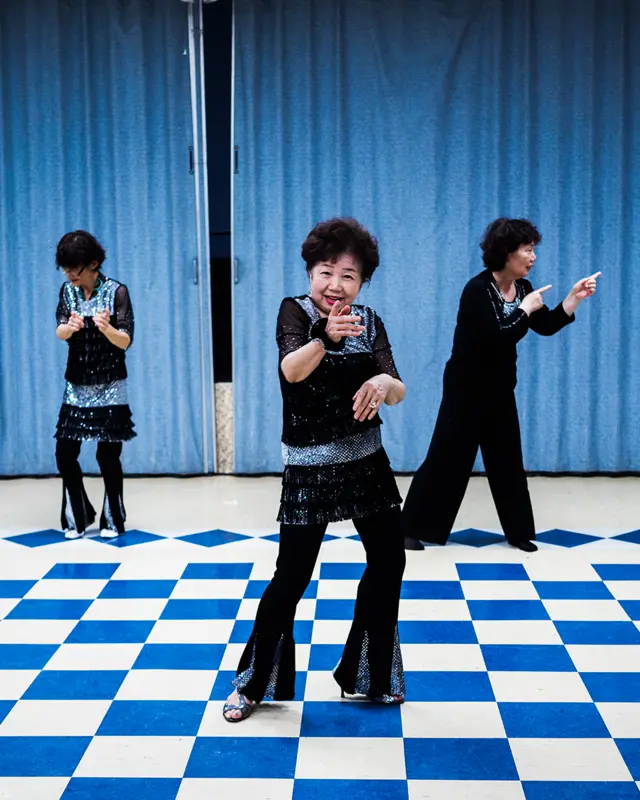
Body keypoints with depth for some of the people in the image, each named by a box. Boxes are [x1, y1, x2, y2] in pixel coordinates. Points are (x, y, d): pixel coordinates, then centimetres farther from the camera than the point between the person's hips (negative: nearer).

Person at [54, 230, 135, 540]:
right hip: (76, 387, 4)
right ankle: (78, 517, 21)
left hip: (110, 388, -4)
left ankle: (112, 520, 17)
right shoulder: (67, 291, 3)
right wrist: (71, 327, -33)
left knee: (108, 456, 0)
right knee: (64, 455, 2)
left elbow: (126, 341, -14)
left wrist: (106, 328, -35)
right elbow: (60, 333, -10)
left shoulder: (117, 292, -10)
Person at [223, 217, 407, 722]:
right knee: (292, 578, -4)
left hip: (366, 460, 5)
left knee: (389, 562, 11)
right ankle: (255, 684, 16)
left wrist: (386, 383, -31)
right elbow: (292, 369, -30)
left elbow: (397, 391, -7)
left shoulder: (369, 321, 2)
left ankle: (367, 676, 30)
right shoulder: (295, 311, -10)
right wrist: (325, 338, -50)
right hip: (310, 468, -5)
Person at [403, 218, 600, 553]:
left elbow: (547, 327, 3)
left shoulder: (522, 287, 2)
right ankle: (412, 528, 8)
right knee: (447, 458, -3)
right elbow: (497, 339, -30)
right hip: (466, 387, -7)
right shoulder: (478, 290, -21)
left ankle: (518, 531, 22)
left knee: (507, 458, 12)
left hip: (500, 388, 7)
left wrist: (575, 297, -7)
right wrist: (526, 309, -22)